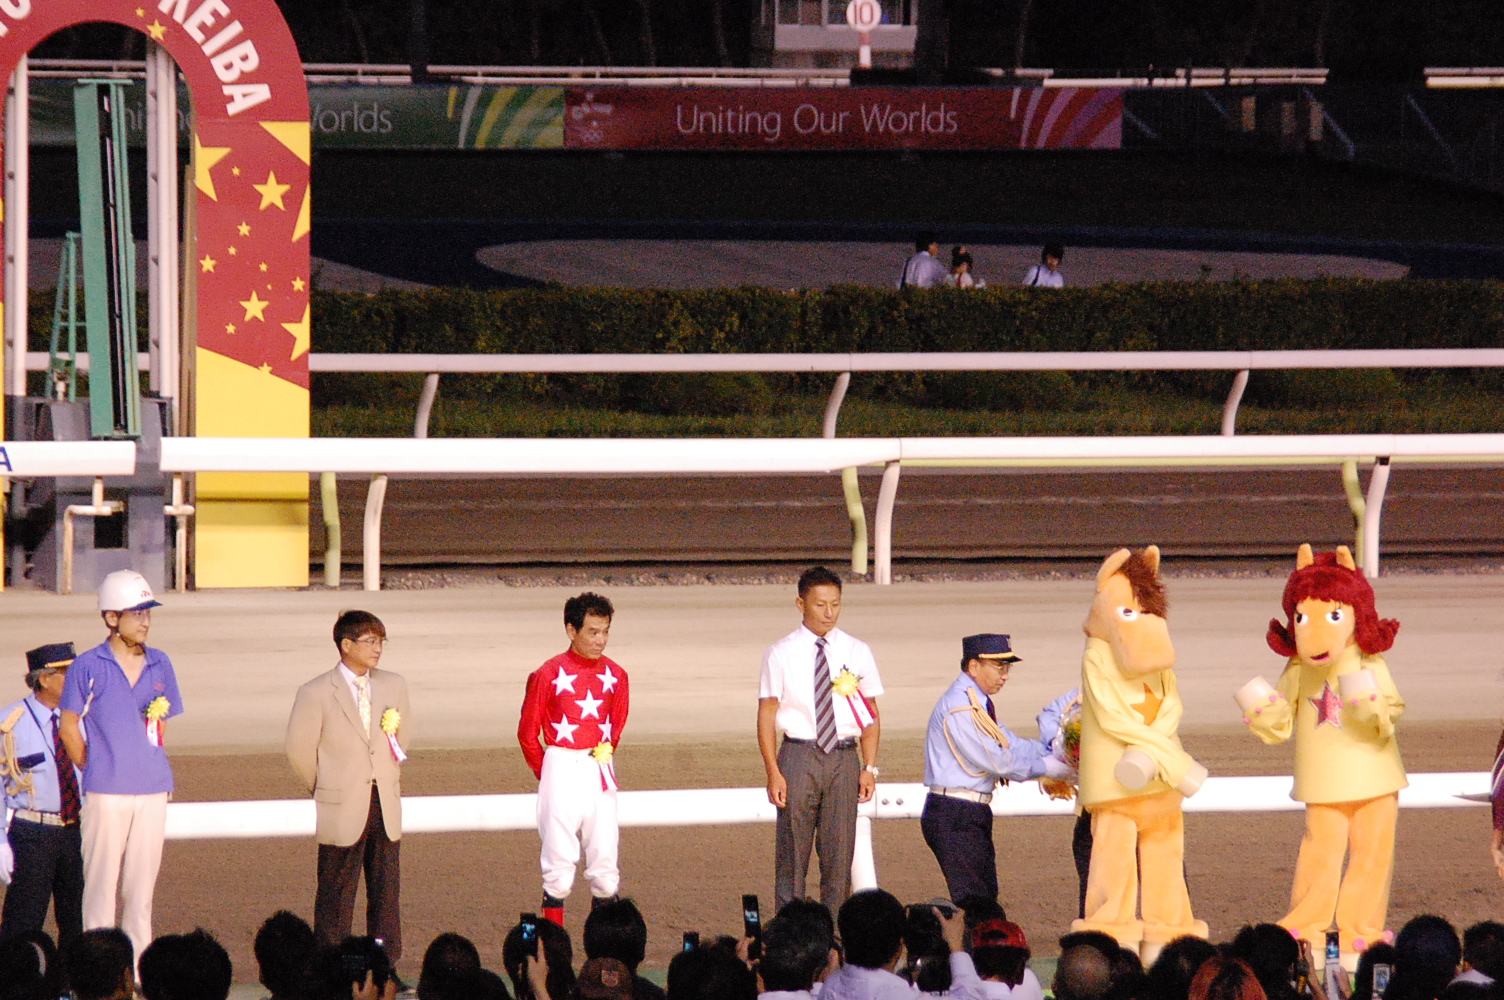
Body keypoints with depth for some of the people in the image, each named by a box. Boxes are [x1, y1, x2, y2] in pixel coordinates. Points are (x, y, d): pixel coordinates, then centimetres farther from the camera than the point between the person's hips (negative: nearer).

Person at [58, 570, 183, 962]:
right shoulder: (89, 668, -4)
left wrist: (152, 765, 12)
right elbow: (69, 726, 2)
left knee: (141, 885, 8)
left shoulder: (159, 665, 8)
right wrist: (92, 768, 1)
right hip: (106, 793, -4)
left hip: (151, 790, 4)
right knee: (101, 883, -1)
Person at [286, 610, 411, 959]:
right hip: (342, 812, -5)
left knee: (386, 891, 7)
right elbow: (299, 751, -3)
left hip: (386, 808, 5)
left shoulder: (394, 686, 8)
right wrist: (326, 790, 6)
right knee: (336, 895, -1)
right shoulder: (316, 694, -9)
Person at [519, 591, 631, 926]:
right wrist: (546, 773, 6)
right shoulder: (549, 675, -6)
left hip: (601, 772, 4)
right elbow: (527, 732, 2)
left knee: (605, 860, 2)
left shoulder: (614, 676, 6)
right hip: (562, 770, -4)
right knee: (559, 861, -4)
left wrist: (603, 759, 14)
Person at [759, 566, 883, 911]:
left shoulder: (857, 653, 8)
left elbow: (871, 716, 12)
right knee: (792, 855, -1)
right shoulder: (781, 654, 1)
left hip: (844, 757, 2)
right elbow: (766, 715, 1)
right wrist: (773, 773, -8)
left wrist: (869, 768, 2)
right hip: (799, 756, -2)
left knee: (839, 853, 2)